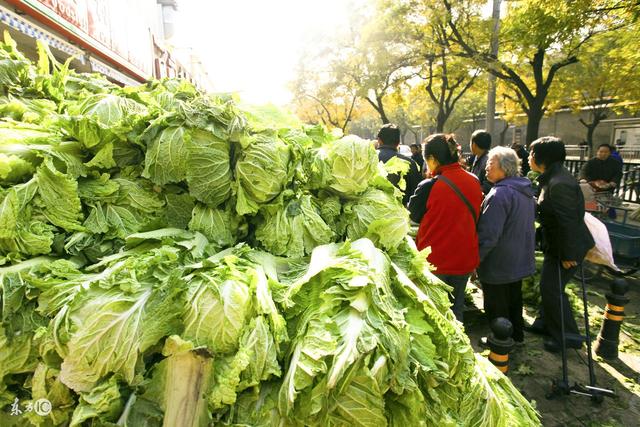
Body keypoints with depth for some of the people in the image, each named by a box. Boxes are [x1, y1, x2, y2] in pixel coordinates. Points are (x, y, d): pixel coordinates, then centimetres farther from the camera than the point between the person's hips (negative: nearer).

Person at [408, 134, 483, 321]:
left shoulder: (429, 186, -20)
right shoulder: (474, 182, -5)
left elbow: (413, 215, -5)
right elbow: (475, 216, 10)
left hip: (435, 260, -4)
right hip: (465, 259, 4)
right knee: (456, 308, 21)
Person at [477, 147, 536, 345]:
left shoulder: (499, 194, -26)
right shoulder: (526, 190, 4)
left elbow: (488, 235, -27)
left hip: (498, 265, -9)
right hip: (520, 260, 9)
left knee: (496, 306, 9)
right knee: (514, 298, 25)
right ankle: (516, 333, 42)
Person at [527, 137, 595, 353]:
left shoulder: (558, 184, -27)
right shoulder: (553, 177, 5)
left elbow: (568, 221, -26)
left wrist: (568, 255, -21)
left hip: (566, 248, -10)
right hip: (556, 245, 10)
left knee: (552, 288, 1)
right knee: (549, 285, 19)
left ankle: (567, 336, 16)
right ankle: (546, 323, 36)